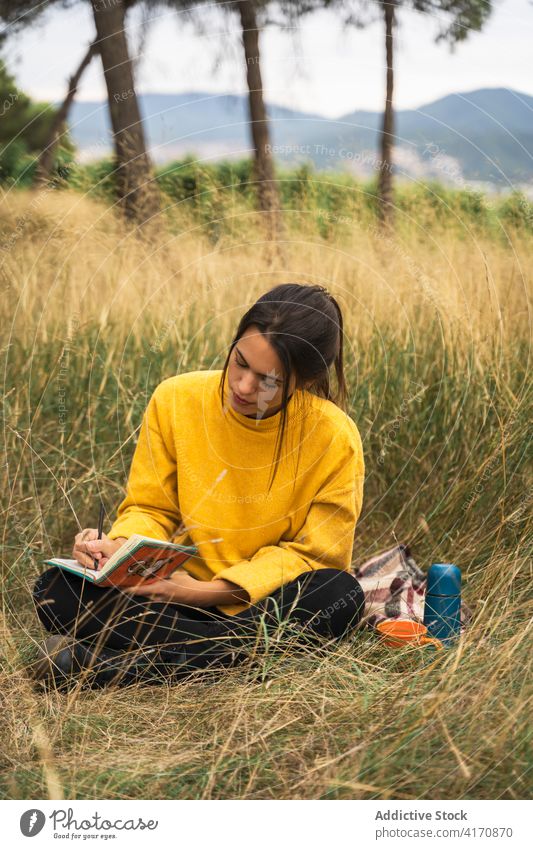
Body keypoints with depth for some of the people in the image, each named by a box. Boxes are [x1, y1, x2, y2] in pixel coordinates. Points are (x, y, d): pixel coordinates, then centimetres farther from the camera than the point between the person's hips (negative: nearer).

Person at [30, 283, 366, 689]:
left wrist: (212, 591, -21)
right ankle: (241, 652, -29)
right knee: (58, 588, -21)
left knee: (341, 595, -36)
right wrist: (120, 548, -21)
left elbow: (311, 553, -10)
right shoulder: (176, 400, -8)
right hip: (182, 590, 1)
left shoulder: (336, 439, -14)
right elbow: (150, 509, 2)